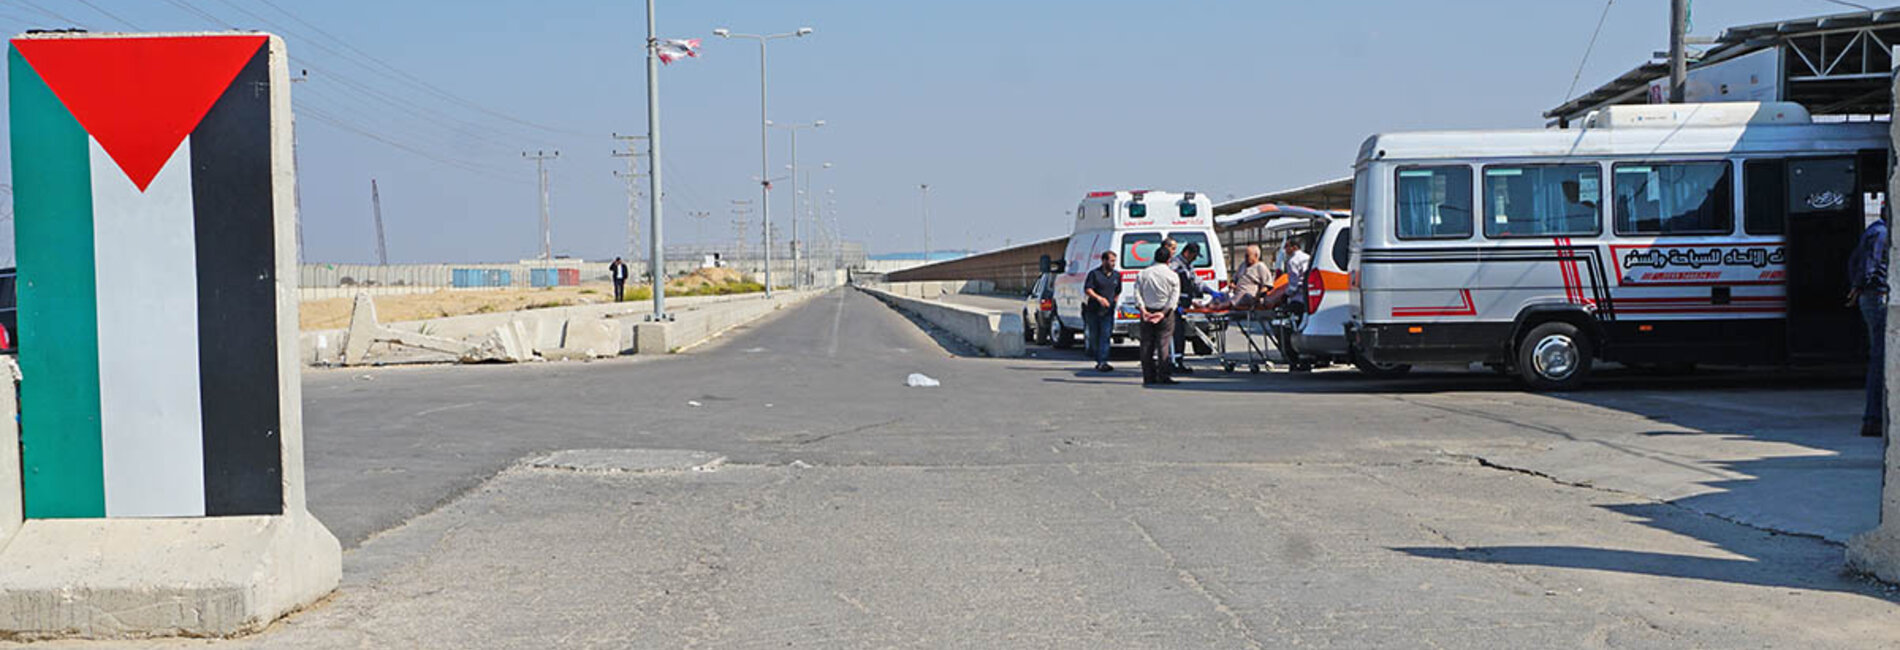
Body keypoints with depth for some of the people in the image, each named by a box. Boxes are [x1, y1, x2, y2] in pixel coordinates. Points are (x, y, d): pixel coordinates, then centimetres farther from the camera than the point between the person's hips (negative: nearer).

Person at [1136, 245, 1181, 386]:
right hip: (1165, 313, -2)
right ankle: (1163, 376, -9)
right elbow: (1174, 297, -9)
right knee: (1163, 344, -3)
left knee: (1147, 345, 5)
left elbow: (1137, 293, -4)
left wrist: (1143, 309, -10)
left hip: (1147, 313, 2)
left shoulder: (1142, 274, 5)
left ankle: (1148, 377, 4)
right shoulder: (1172, 275, -2)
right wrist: (1164, 312, -12)